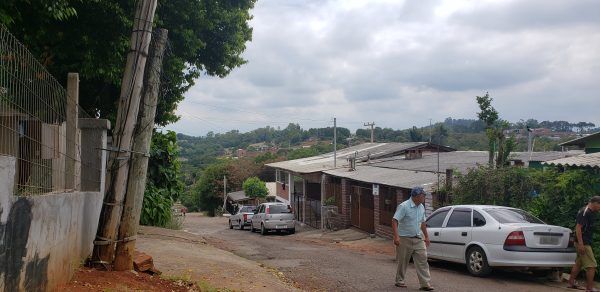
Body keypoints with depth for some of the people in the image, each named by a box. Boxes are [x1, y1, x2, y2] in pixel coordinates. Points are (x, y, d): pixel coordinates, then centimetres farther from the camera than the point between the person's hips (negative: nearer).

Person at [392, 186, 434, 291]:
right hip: (405, 239, -6)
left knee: (422, 260, -3)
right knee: (403, 261, 6)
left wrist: (426, 236, 22)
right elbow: (394, 221, -20)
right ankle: (400, 281, 23)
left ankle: (425, 284, -3)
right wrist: (396, 236, -29)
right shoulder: (404, 206, -15)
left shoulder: (421, 207, 9)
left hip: (418, 239, 6)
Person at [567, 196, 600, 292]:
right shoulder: (584, 212, -17)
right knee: (591, 265, -7)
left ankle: (571, 282, 23)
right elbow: (578, 228, -22)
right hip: (583, 243, -10)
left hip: (585, 242, 10)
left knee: (579, 263, 16)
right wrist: (581, 244, -25)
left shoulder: (590, 212, 13)